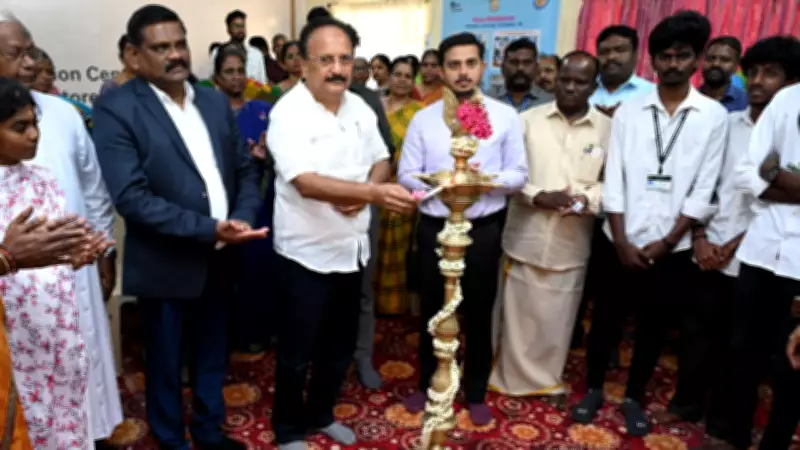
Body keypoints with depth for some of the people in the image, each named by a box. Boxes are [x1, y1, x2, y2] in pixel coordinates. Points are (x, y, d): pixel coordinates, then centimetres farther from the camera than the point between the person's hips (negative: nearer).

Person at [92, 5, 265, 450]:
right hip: (165, 263, -5)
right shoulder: (115, 109, -12)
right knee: (165, 363, 16)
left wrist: (243, 217, -11)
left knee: (212, 356, 20)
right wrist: (208, 228, -25)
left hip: (219, 258, 5)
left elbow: (245, 169, 8)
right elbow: (132, 197, -20)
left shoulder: (215, 101, 6)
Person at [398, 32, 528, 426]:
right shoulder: (423, 119, 2)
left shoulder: (506, 117, -1)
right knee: (431, 310, 15)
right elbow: (406, 175, 0)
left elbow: (518, 175, -1)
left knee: (479, 314, 13)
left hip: (484, 229, -1)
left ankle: (476, 393, 34)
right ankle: (428, 385, 36)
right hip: (433, 227, 1)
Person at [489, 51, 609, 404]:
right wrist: (539, 196, -16)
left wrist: (589, 199, -17)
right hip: (525, 236, 0)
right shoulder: (528, 119, 2)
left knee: (557, 318, 12)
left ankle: (548, 380, 32)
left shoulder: (607, 128, 2)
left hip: (571, 242, 1)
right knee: (517, 313, 9)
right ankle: (512, 378, 28)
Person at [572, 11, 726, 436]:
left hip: (672, 245, 0)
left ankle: (634, 398, 30)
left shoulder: (714, 116, -1)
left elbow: (702, 190, -3)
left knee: (655, 324, 12)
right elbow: (613, 180, -3)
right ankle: (593, 390, 29)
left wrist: (667, 241, -9)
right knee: (606, 318, 9)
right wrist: (621, 241, -8)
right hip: (623, 241, 0)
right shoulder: (629, 110, 1)